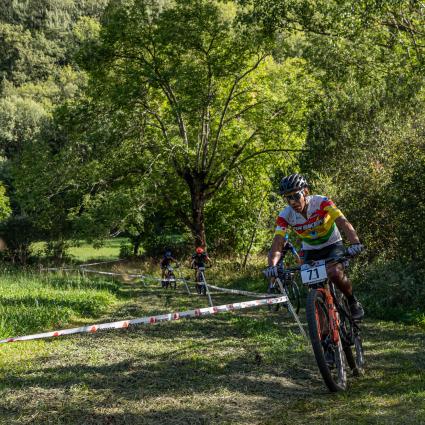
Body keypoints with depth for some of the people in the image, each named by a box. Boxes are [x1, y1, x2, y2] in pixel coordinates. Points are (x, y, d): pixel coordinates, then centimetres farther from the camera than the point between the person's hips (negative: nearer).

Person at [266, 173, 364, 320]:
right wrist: (272, 266, -45)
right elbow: (277, 245, -25)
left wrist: (354, 242, -57)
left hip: (332, 245, -3)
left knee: (335, 273, -30)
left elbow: (343, 222, -38)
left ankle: (353, 302, -3)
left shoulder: (321, 202, -27)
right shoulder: (284, 216, -20)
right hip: (310, 251, 3)